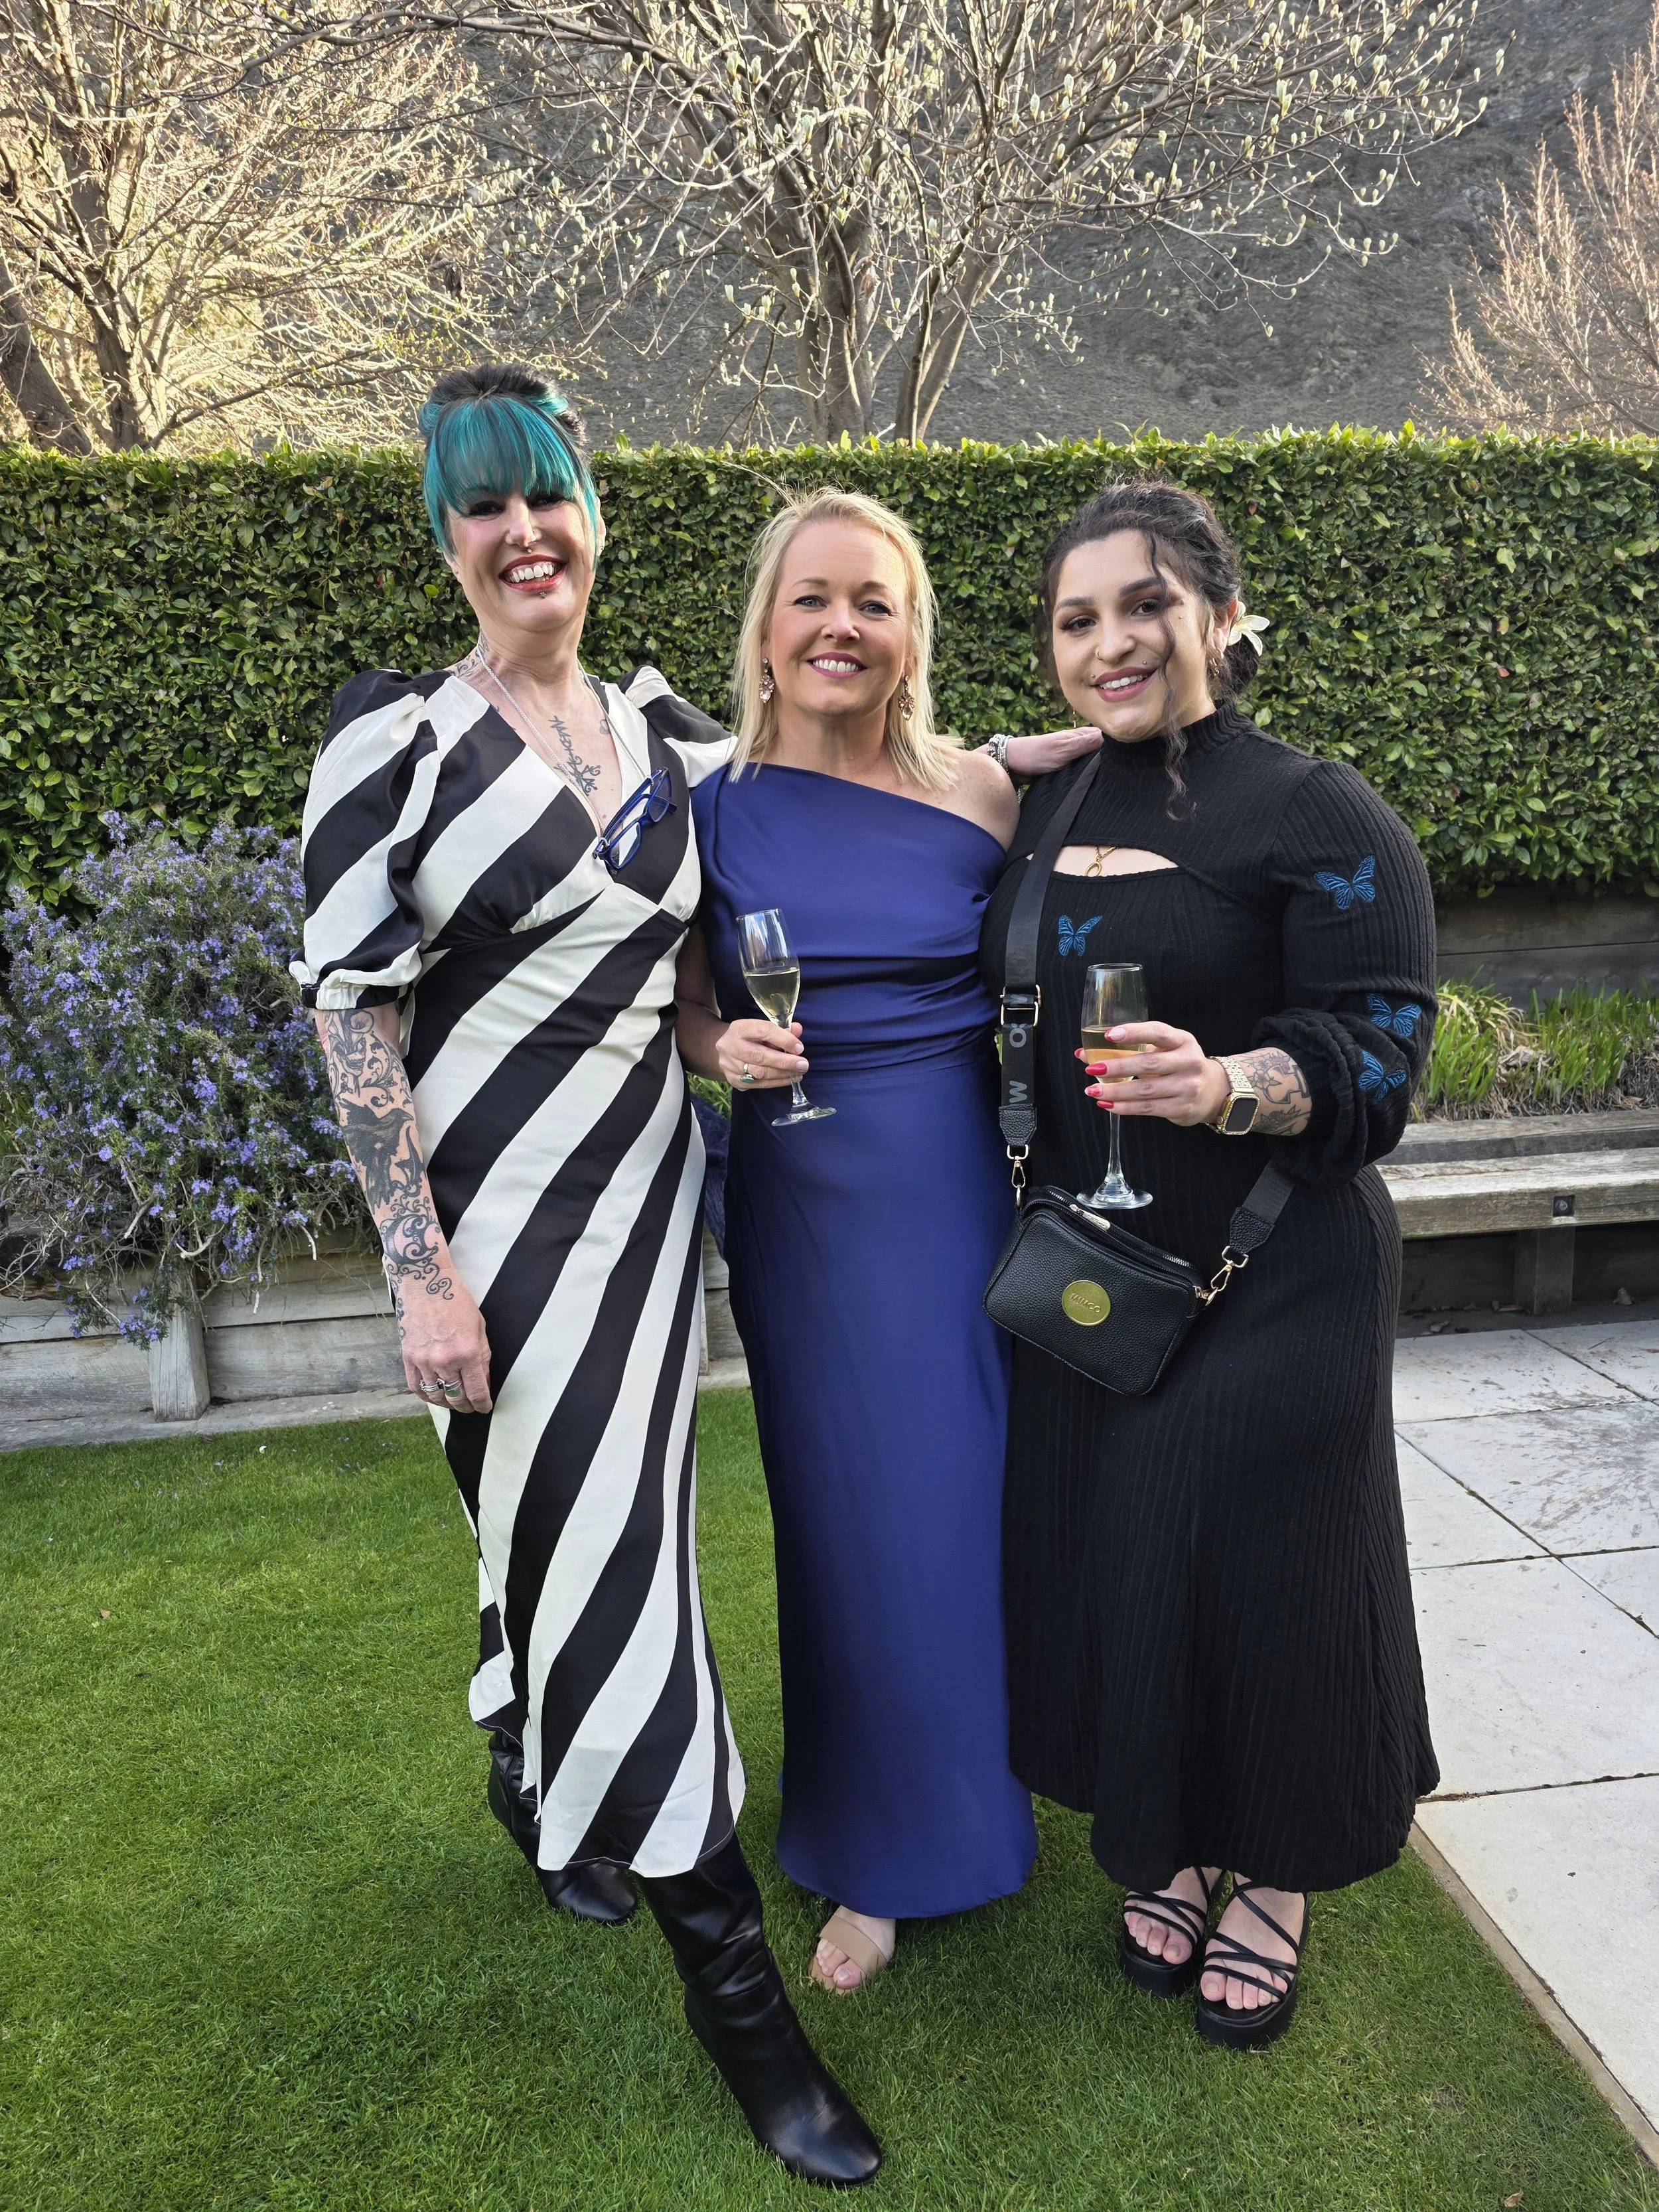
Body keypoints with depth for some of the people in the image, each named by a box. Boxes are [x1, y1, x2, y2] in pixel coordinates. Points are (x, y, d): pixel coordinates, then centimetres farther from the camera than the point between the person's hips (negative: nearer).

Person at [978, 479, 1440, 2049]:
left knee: (1258, 1569, 5)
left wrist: (1229, 1086, -34)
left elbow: (1379, 1053, -15)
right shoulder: (1045, 814, 9)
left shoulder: (1320, 818, -9)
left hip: (1268, 1283, -5)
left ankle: (1272, 1884, 33)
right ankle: (1159, 1852, 38)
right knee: (1103, 1562, 12)